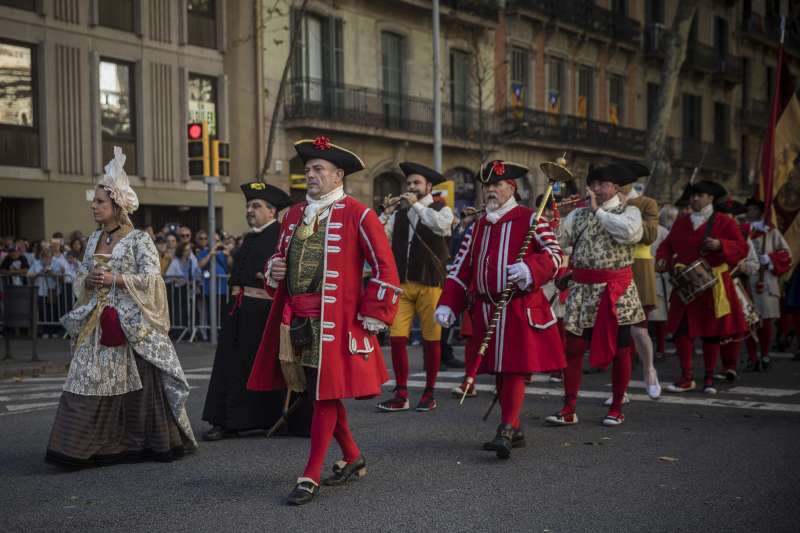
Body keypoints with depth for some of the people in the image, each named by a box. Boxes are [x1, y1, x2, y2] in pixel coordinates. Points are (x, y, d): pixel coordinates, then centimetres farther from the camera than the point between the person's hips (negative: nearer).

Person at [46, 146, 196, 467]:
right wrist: (88, 281, -5)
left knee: (140, 382, -1)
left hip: (132, 324, -5)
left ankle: (146, 443, 13)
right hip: (98, 323, 6)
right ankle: (86, 446, 6)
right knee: (91, 383, 1)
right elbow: (80, 277, 18)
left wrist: (116, 279, -19)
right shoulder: (93, 240, 14)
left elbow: (151, 278, -10)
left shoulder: (139, 240, -4)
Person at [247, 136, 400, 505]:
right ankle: (352, 457, 31)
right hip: (296, 320, 7)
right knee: (318, 393, 14)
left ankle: (311, 476, 2)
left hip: (335, 322, -7)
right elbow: (281, 258, 27)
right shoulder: (294, 215, 14)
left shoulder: (358, 215, -6)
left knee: (326, 395, -4)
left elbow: (385, 270, -7)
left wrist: (371, 318, -9)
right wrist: (274, 270, 3)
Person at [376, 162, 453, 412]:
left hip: (430, 284, -3)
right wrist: (387, 212, -6)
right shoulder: (398, 212, 13)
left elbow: (441, 224, -20)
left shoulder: (441, 209, 3)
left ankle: (429, 394, 15)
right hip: (401, 283, 3)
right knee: (397, 337, -3)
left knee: (431, 339, 3)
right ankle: (401, 395, 6)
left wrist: (416, 205, -13)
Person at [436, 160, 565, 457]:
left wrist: (530, 269, -28)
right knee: (498, 371, 10)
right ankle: (515, 431, 22)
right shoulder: (478, 226, 17)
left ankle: (506, 431, -8)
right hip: (485, 309, 6)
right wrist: (447, 304, 8)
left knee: (514, 369, -10)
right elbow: (462, 268, 16)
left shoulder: (530, 219, -1)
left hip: (520, 310, -6)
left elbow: (554, 253, -9)